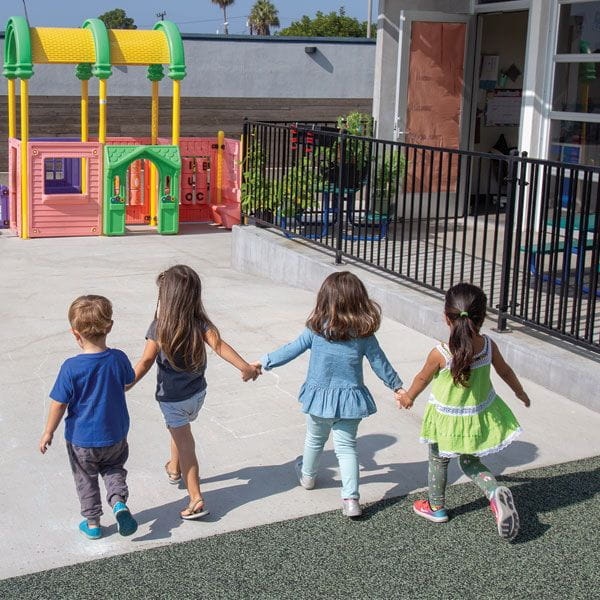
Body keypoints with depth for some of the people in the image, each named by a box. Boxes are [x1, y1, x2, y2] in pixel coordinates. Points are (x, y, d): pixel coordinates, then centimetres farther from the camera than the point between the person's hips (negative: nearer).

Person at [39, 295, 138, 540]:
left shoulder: (71, 368, -24)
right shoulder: (118, 359, -15)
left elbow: (59, 404, -16)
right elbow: (128, 381, 5)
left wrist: (48, 432, -2)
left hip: (82, 439, -2)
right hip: (115, 436, 2)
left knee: (86, 480, 20)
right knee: (113, 469, 26)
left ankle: (92, 523, 32)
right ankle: (119, 501, 1)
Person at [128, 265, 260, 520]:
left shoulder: (159, 328, -20)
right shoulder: (200, 323, -12)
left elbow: (145, 363, -20)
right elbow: (218, 345, -25)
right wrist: (245, 367, -29)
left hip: (172, 397, -5)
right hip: (197, 392, 5)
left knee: (184, 442, 4)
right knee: (179, 429, 30)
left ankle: (196, 499, 1)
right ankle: (174, 468, 53)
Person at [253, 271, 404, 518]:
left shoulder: (316, 329, -13)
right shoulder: (364, 334, -11)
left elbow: (290, 351, -6)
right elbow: (380, 364, -2)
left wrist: (263, 362, 8)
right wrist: (397, 387, 13)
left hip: (320, 396, 0)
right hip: (350, 399, 0)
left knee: (314, 440, 23)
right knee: (347, 446, 9)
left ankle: (307, 476, 48)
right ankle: (351, 498, 0)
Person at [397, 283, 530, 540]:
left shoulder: (440, 354, -27)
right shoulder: (488, 346, -17)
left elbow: (423, 378, -8)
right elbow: (505, 371, 1)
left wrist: (408, 397, 13)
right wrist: (520, 393, 22)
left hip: (447, 420, -3)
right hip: (480, 416, 3)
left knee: (438, 462, 21)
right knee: (470, 462, 23)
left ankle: (436, 507, 40)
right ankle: (496, 492, -3)